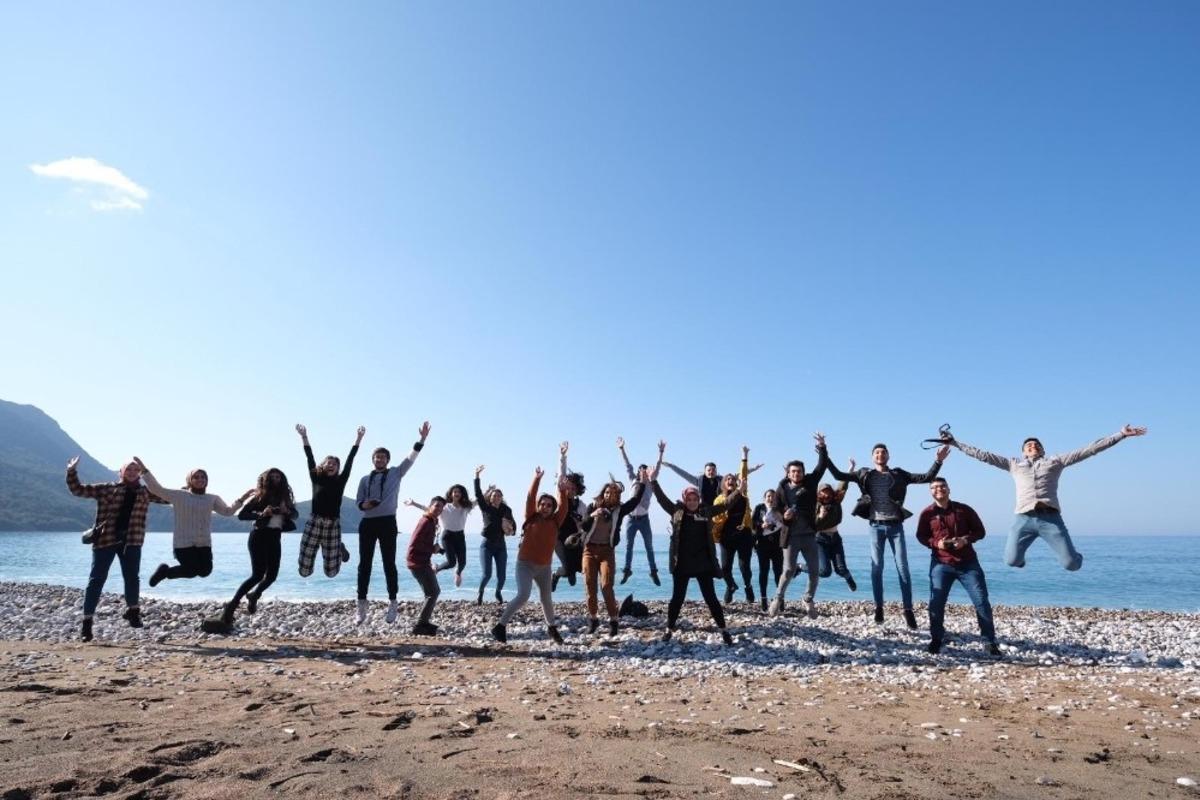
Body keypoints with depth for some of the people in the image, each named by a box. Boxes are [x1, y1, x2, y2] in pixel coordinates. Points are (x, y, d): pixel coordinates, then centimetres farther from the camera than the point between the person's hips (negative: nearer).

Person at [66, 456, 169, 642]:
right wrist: (72, 472, -7)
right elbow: (78, 490, 7)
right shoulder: (106, 489, 7)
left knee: (131, 577, 4)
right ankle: (87, 621, 6)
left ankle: (133, 612, 25)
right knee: (96, 579, 0)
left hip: (131, 542, 2)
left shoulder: (145, 492, 14)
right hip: (105, 540, -2)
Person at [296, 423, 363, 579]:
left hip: (333, 525, 0)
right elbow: (310, 457, 2)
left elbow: (350, 460, 4)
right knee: (304, 571, -2)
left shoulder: (341, 481, 8)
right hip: (314, 524, 0)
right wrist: (304, 436, -4)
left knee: (331, 572, 2)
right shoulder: (316, 479, 8)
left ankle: (340, 549, 35)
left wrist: (359, 438, 0)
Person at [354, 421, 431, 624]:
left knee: (389, 563, 0)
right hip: (367, 523, 3)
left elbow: (411, 458, -4)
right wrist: (364, 504, -12)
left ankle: (392, 603, 5)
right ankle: (362, 605, 10)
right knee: (364, 564, 5)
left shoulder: (395, 473, 6)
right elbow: (358, 502, 13)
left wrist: (422, 439, -15)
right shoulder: (365, 479, 13)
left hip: (387, 523, -3)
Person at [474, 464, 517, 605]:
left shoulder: (506, 510, 1)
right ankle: (480, 593, 19)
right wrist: (477, 476, -21)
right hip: (487, 544, -2)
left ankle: (498, 593, 32)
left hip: (501, 545, 2)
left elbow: (513, 523, -1)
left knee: (501, 575, 2)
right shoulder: (485, 508, -5)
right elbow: (478, 494, -15)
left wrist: (512, 530, -25)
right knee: (487, 574, -10)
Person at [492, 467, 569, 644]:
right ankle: (500, 626, -7)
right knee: (523, 596, -18)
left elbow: (563, 507, -13)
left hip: (544, 567, 4)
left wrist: (562, 490, -28)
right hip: (525, 564, -3)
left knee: (547, 598, 16)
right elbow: (530, 498, -15)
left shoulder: (555, 522, 0)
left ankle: (552, 627, 38)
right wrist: (537, 479, -26)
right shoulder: (531, 518, -4)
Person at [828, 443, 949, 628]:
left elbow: (927, 478, 2)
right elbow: (839, 475, -1)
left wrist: (938, 461, -10)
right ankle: (878, 607, 13)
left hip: (895, 525, 0)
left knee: (903, 568, 0)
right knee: (876, 568, 3)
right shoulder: (864, 474, 4)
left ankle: (908, 610, 6)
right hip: (876, 526, 0)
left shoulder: (898, 474, 5)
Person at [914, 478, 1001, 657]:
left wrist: (966, 539, -14)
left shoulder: (964, 509, 1)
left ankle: (991, 642, 11)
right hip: (941, 563, 0)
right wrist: (935, 543, -13)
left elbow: (980, 531, 5)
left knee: (981, 601, -1)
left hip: (968, 563, 0)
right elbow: (921, 537, 7)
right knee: (936, 602, -3)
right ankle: (936, 639, 12)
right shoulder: (927, 514, 1)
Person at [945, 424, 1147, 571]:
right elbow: (982, 455, 19)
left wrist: (1120, 435, 12)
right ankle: (1020, 556, 24)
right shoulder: (1014, 464, 22)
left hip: (1050, 517, 0)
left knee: (1071, 564, -9)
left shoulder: (1055, 462, 20)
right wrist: (955, 443, 14)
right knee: (1011, 560, -15)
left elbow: (1088, 450, 16)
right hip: (1024, 518, 0)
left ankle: (1071, 555, 29)